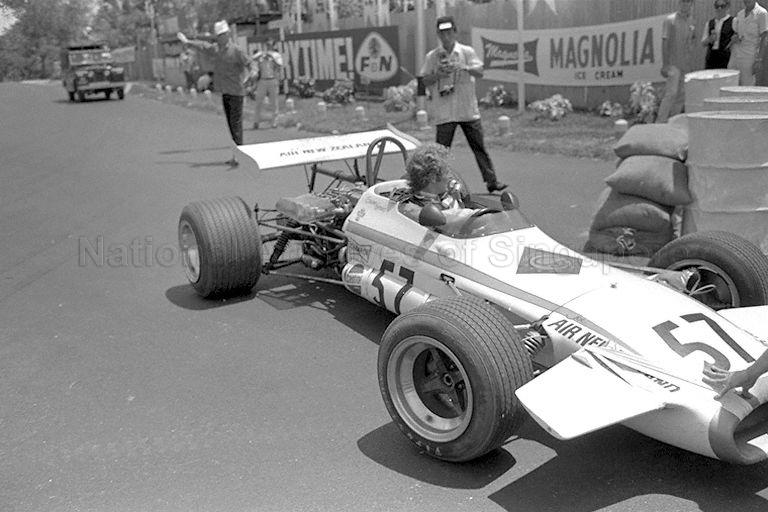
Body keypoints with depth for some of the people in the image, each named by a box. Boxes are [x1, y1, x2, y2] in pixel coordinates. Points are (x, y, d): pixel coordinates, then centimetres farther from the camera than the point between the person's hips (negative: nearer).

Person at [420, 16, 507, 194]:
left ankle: (491, 181, 9)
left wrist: (464, 67, -25)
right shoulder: (432, 56, 5)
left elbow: (480, 72, -7)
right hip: (444, 111, 0)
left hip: (468, 109, 1)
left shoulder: (467, 52, 4)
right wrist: (437, 75, -14)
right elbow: (425, 81, 5)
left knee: (479, 146, 4)